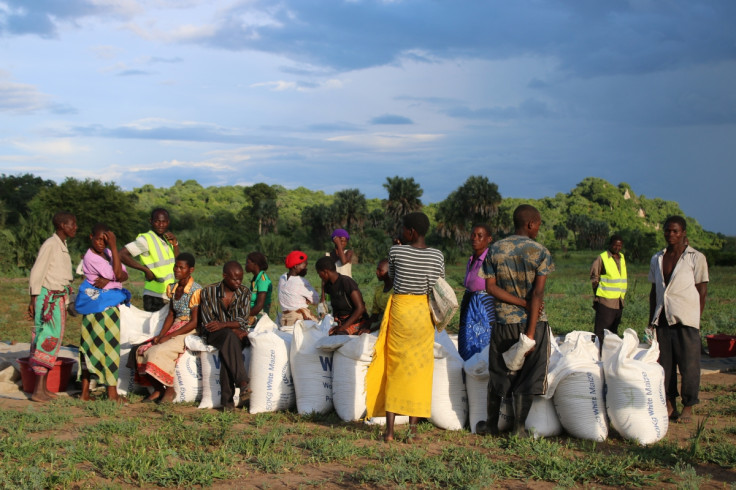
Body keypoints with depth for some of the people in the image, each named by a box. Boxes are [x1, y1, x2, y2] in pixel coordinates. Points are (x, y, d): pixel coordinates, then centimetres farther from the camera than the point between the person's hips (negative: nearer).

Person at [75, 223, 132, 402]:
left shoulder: (108, 253, 12)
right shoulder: (90, 257, -14)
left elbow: (124, 275, 4)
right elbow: (117, 273, -21)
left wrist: (108, 280, -16)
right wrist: (114, 247, -22)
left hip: (112, 305, 8)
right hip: (99, 305, -8)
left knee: (91, 347, 8)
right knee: (109, 346, -6)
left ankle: (85, 392, 10)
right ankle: (112, 392, -2)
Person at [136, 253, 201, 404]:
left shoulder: (196, 291, -13)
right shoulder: (172, 288, 11)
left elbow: (194, 322, -16)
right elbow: (171, 315, 14)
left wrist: (169, 336, -17)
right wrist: (161, 334, -3)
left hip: (189, 332, -8)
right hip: (174, 329, 8)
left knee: (160, 351, -28)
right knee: (144, 350, -12)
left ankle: (169, 389, -12)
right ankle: (158, 388, -6)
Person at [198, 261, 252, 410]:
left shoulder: (244, 293, 6)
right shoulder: (208, 292, 0)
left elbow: (243, 321, -4)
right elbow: (207, 322, -5)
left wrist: (223, 324, -23)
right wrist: (233, 329, -13)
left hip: (237, 335, 2)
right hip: (213, 335, -2)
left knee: (228, 350, -35)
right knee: (230, 336, -38)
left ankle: (227, 399, -38)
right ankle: (242, 383, -49)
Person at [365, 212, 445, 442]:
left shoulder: (396, 251, -7)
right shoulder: (437, 256, -3)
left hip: (400, 310, -1)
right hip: (423, 313, 1)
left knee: (394, 368, 4)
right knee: (419, 369, 8)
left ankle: (389, 430, 2)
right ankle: (413, 427, 7)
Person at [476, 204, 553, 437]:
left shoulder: (495, 249, 3)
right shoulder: (540, 252, -7)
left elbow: (491, 287, -5)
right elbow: (538, 293, -14)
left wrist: (523, 303, -7)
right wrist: (530, 333, -16)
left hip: (503, 322, 3)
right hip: (532, 322, -3)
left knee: (498, 374, 15)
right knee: (527, 376, 6)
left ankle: (492, 424, 26)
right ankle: (519, 428, 8)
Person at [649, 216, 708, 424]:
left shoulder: (696, 258, 0)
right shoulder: (657, 259, 14)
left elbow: (702, 290, -1)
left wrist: (697, 319, -6)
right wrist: (652, 320, 14)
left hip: (686, 319, -5)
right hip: (662, 319, 5)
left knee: (689, 365, -2)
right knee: (665, 364, 6)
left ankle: (688, 407, 8)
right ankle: (670, 405, 14)